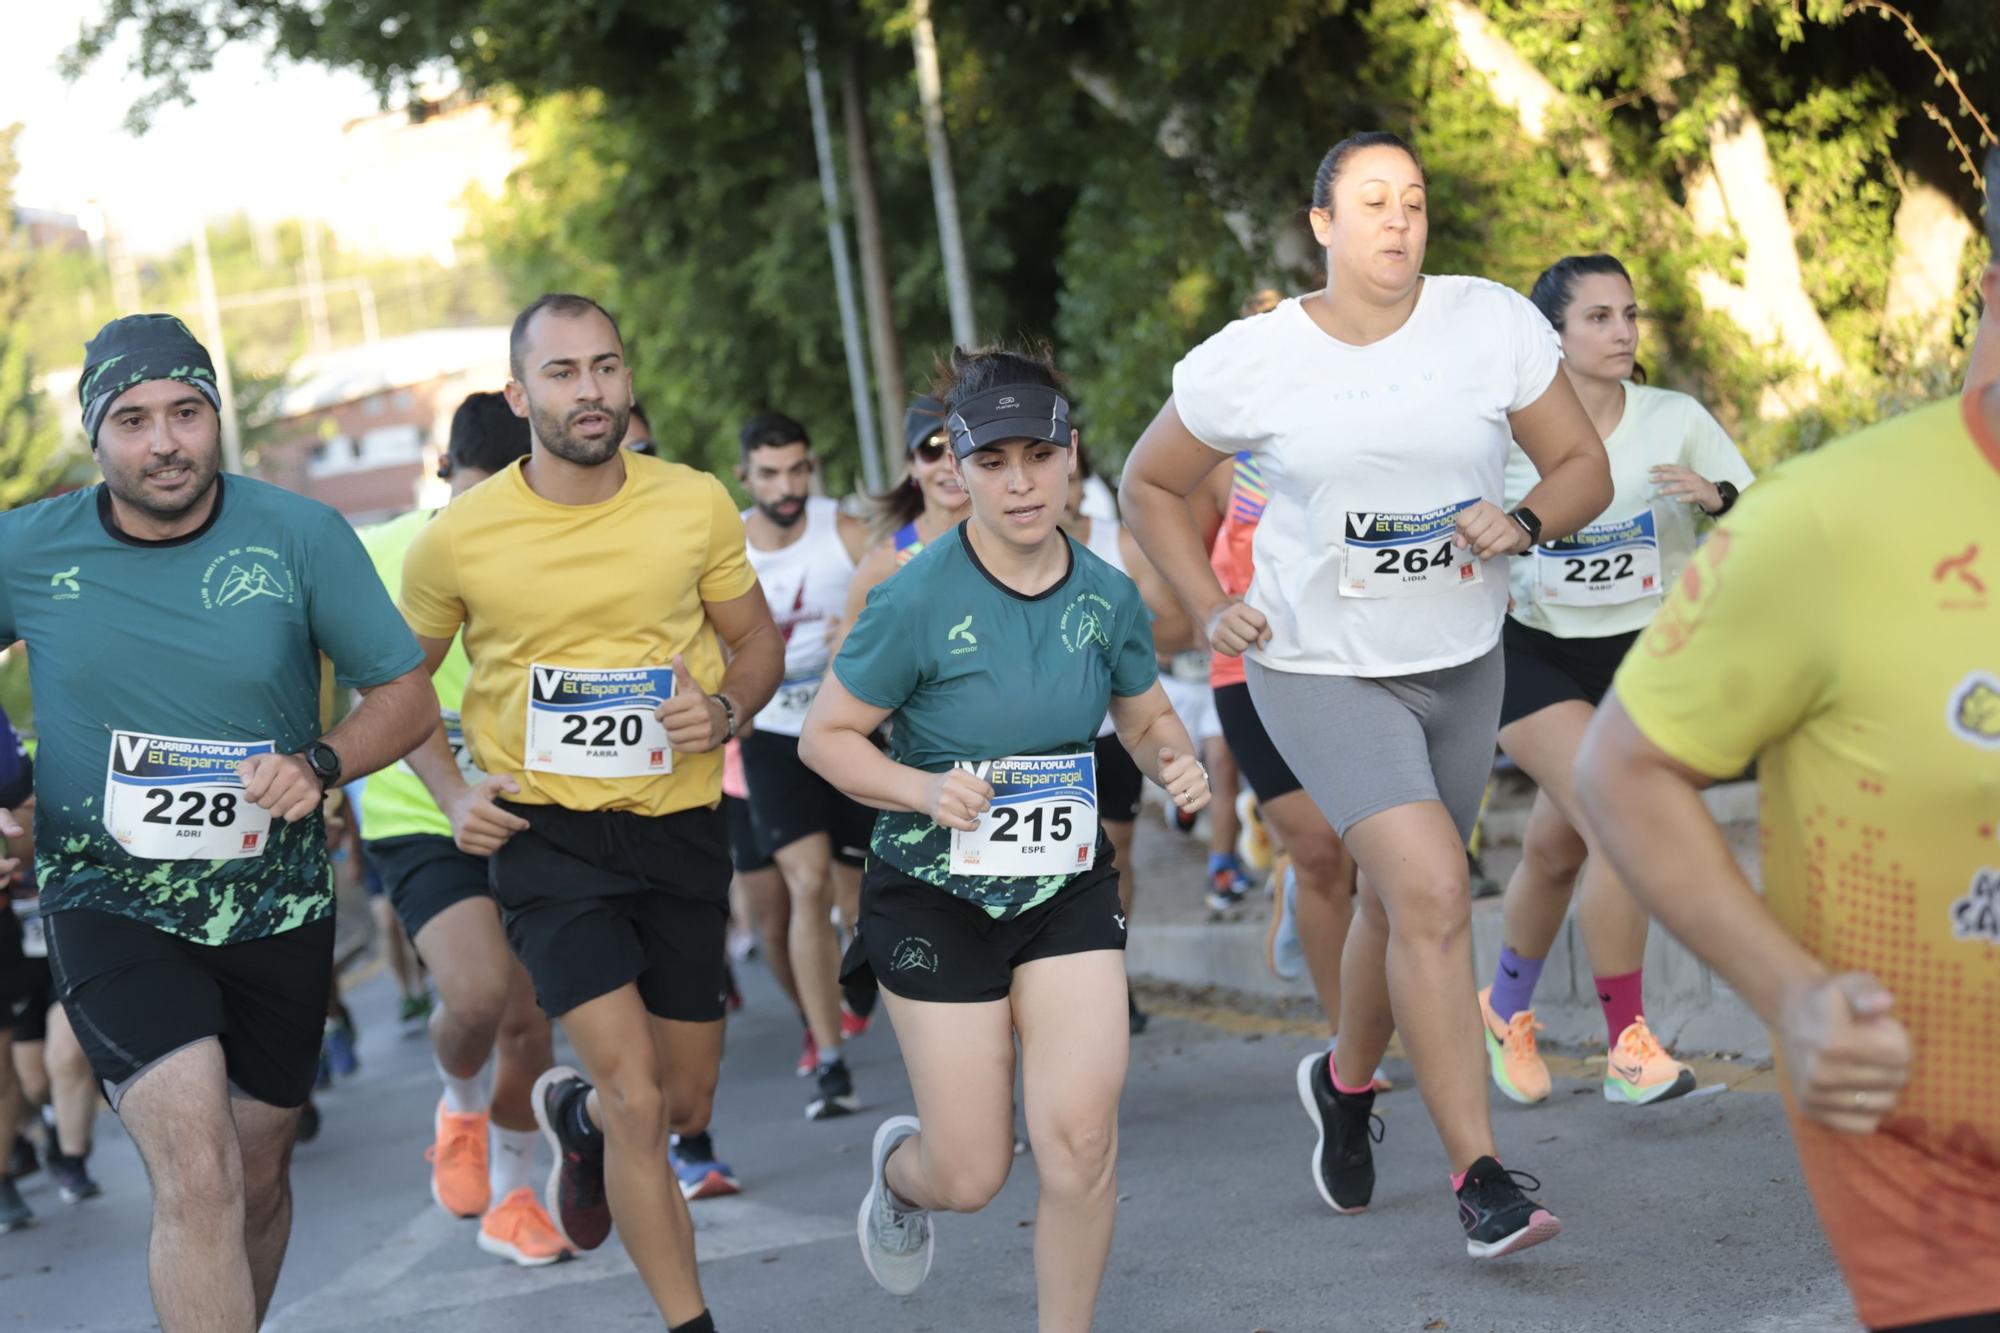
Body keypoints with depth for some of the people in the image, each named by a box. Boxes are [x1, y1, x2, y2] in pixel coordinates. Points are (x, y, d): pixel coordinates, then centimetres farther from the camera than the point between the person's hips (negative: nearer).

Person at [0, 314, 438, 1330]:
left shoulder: (301, 537, -8)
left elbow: (408, 698, -1)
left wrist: (321, 764, -20)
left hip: (274, 908, 2)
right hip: (110, 902, -2)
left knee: (257, 1178, 18)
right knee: (197, 1177, -21)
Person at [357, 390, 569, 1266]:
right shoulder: (384, 559, -10)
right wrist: (456, 795, -35)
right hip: (420, 823, -3)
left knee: (527, 1022, 6)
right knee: (478, 992, -23)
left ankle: (510, 1199, 30)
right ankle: (459, 1108, 12)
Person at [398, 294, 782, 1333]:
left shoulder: (695, 505, -5)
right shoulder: (458, 538, -9)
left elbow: (758, 643, 9)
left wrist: (726, 709, -12)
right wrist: (453, 797, -6)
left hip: (677, 824, 3)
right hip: (545, 831, -3)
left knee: (685, 1105, 14)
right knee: (638, 1100, -15)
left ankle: (576, 1112, 49)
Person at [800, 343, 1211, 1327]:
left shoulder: (1107, 596, -5)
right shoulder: (918, 601, -19)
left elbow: (1143, 715, 13)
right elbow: (825, 736, -10)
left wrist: (1174, 762, -9)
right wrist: (926, 789, -25)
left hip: (1070, 887, 3)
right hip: (936, 899, -3)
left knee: (1079, 1140, -12)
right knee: (971, 1178, 2)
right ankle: (899, 1167, 41)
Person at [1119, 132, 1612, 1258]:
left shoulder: (1496, 324, -6)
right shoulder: (1249, 362, -9)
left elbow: (1585, 469, 1)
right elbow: (1152, 486, 7)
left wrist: (1525, 523, -19)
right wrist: (1210, 608, -2)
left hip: (1462, 663, 4)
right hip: (1322, 668, -3)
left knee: (1404, 904, 17)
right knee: (1432, 895, -19)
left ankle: (1346, 1083, 47)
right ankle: (1479, 1177, -14)